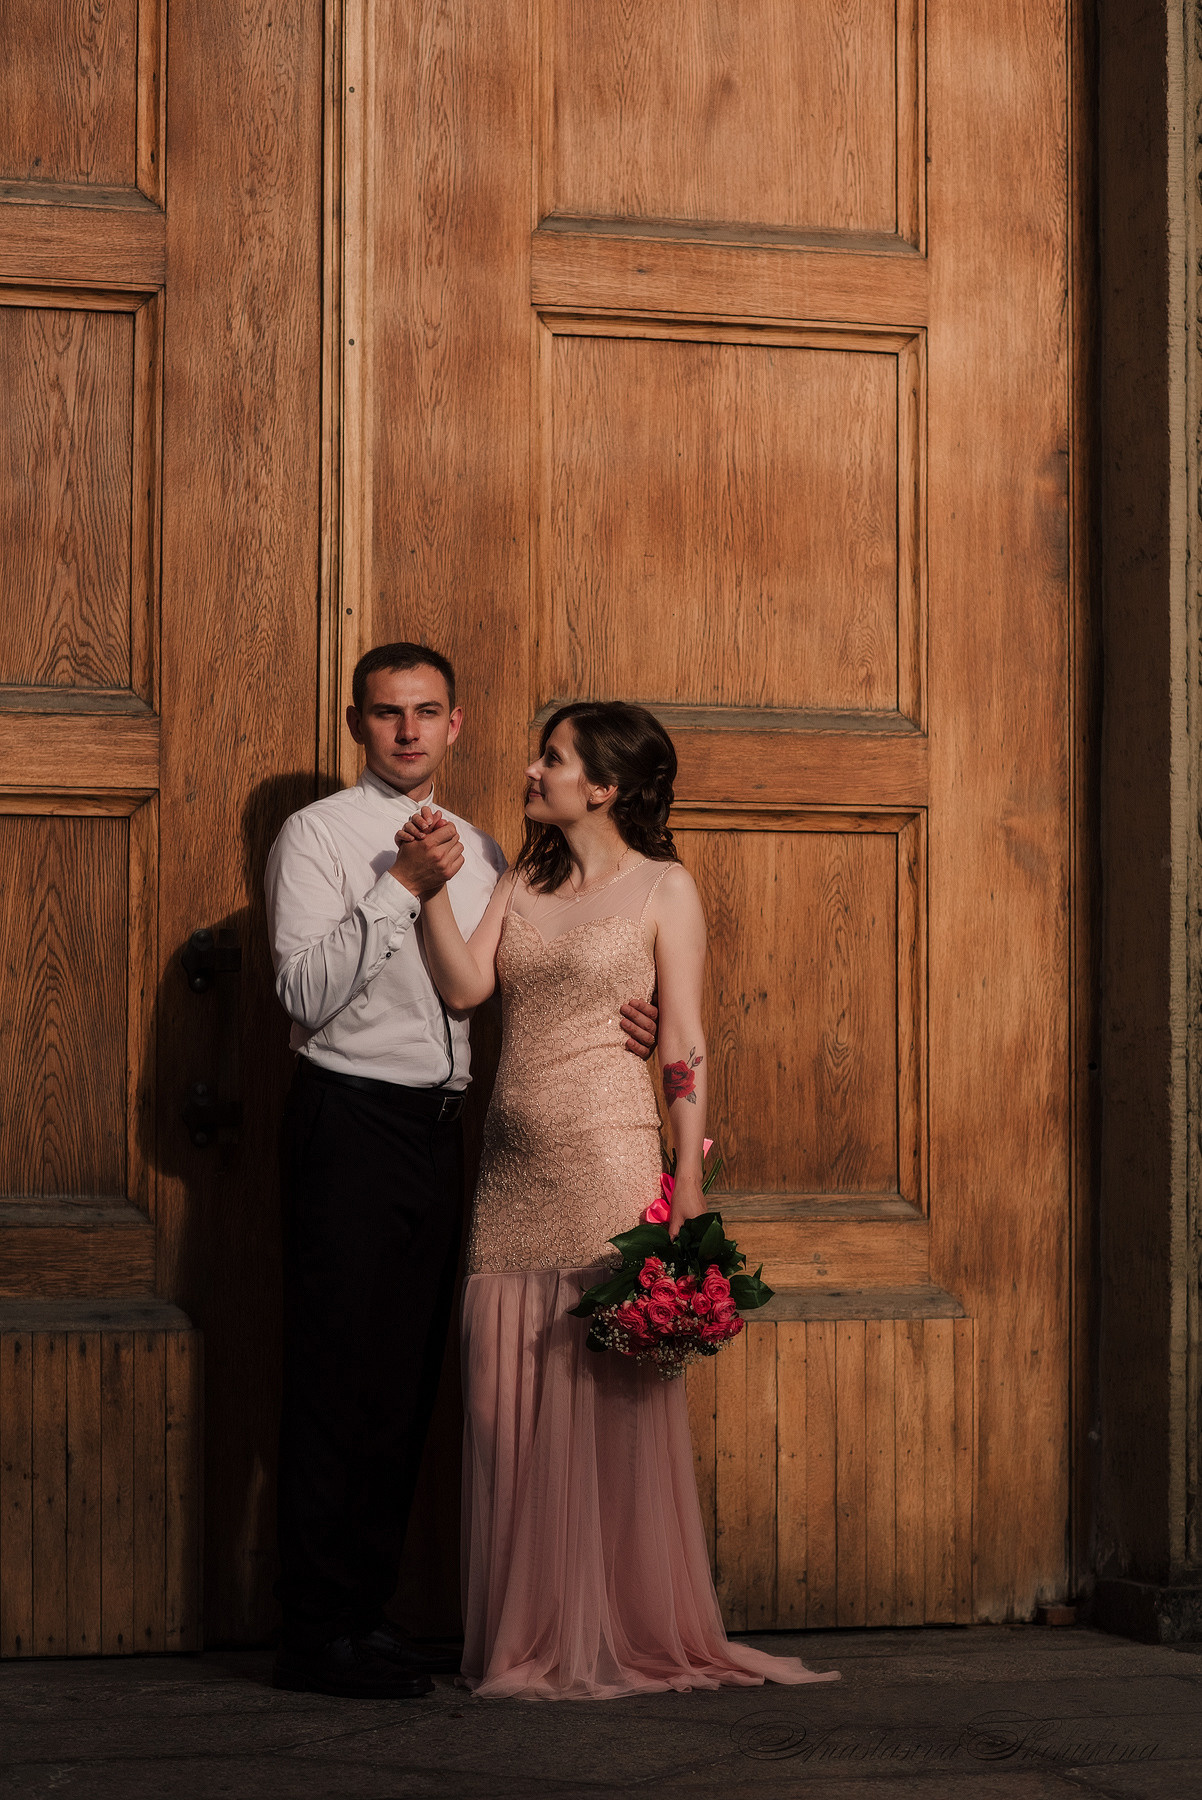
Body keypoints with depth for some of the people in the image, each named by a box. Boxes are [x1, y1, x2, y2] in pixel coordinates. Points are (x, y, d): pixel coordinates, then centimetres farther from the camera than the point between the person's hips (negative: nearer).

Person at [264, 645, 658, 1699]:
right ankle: (319, 1633, -2)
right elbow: (307, 994, -13)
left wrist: (615, 1025, 2)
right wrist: (400, 887, -19)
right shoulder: (318, 835, -3)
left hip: (441, 1127, 6)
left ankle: (370, 1607, 18)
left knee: (409, 1380, 9)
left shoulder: (478, 853, 15)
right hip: (349, 1122, -6)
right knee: (339, 1379, -6)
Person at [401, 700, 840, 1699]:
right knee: (511, 1401, 4)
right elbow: (464, 986, 1)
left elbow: (686, 1048, -3)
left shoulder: (663, 887, 0)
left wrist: (689, 1184, -8)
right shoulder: (522, 885, 15)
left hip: (608, 1164, -5)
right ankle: (533, 1640, 11)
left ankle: (634, 1637, 7)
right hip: (514, 1171, 5)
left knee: (613, 1399, -2)